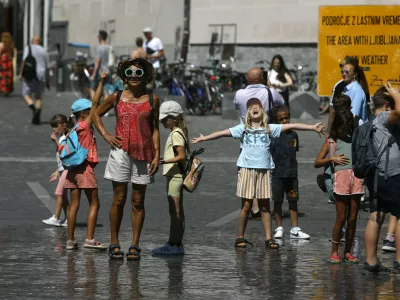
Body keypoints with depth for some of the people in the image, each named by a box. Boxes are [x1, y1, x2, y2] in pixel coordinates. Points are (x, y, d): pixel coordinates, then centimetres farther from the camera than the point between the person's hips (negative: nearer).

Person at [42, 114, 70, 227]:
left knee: (59, 192, -12)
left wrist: (56, 140, -19)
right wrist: (57, 172, 23)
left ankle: (56, 218, -11)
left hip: (67, 168, -10)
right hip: (62, 169, 10)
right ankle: (67, 219, 8)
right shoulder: (60, 138, 17)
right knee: (63, 195, 7)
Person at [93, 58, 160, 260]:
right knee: (119, 199, 1)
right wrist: (106, 136, 4)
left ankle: (135, 245, 8)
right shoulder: (116, 98, 4)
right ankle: (114, 244, 8)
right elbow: (96, 114, 17)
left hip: (143, 154, 0)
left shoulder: (152, 100, 5)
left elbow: (155, 129, 7)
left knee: (138, 201, 4)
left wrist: (156, 155, 0)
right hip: (121, 152, 0)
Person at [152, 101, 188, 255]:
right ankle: (176, 243, 15)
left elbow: (182, 156, -22)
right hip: (175, 176, 11)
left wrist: (164, 161, -28)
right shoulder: (178, 133, 16)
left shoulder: (175, 134, -14)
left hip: (174, 176, -11)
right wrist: (164, 160, 29)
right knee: (177, 212, 12)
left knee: (175, 211, -9)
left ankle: (174, 244, -9)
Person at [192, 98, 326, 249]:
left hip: (264, 170, 1)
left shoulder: (269, 128, 7)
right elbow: (223, 133, 6)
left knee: (265, 206, 4)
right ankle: (240, 237, 8)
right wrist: (204, 138, 2)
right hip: (247, 169, -1)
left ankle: (269, 238, 7)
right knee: (246, 205, -1)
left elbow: (291, 126, 4)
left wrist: (313, 127, 0)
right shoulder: (243, 128, 7)